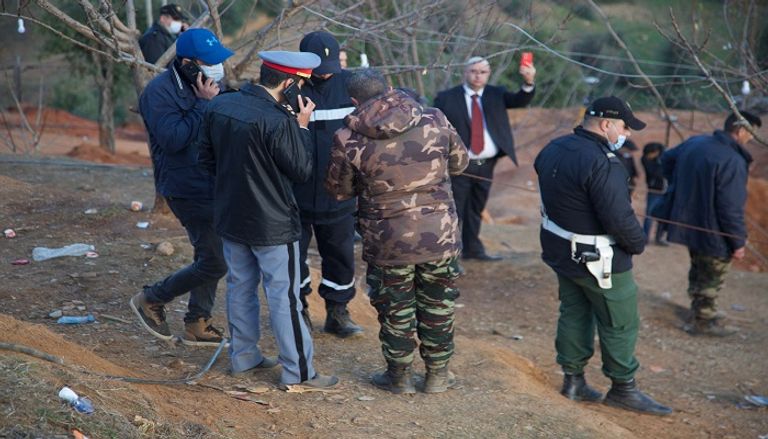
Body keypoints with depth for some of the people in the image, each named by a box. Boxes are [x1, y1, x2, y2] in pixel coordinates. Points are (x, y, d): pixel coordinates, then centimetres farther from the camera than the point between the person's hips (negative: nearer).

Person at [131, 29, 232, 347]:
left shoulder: (203, 86, 7)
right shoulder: (160, 91, -17)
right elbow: (173, 138, -27)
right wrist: (204, 104, -24)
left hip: (212, 186, 9)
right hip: (187, 190, -9)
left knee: (209, 258, 16)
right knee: (215, 263, -8)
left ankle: (197, 324, 29)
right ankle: (151, 300, 9)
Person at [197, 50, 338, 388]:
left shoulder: (219, 106, -2)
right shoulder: (277, 122, -26)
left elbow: (207, 157, 8)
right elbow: (302, 170, -16)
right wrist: (302, 126, -8)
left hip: (230, 217, 7)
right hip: (271, 224, -7)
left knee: (240, 287, 19)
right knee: (284, 296, 2)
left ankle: (243, 357, 30)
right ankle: (298, 370, 10)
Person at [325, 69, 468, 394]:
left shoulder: (349, 139, -13)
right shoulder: (434, 121, -8)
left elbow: (339, 190, 0)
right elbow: (460, 162, 7)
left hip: (389, 241, -2)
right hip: (440, 234, 2)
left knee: (395, 308, 17)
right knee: (438, 305, 19)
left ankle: (400, 375, 30)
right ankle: (438, 374, 32)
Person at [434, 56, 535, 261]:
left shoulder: (496, 94, 6)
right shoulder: (446, 98, -4)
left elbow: (520, 100, -9)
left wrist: (528, 83, -29)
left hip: (486, 166, 4)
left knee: (476, 210, 19)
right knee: (454, 212, -3)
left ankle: (472, 248, 32)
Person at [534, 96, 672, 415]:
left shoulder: (553, 149, 1)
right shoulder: (602, 164, -28)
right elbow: (619, 218, -28)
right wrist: (638, 244, -9)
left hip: (560, 250, 8)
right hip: (598, 260, -8)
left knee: (573, 313, 19)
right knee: (620, 323, 6)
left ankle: (573, 379, 26)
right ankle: (623, 388, 16)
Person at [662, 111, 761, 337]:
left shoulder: (694, 142, 1)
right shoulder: (733, 161, -25)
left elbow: (667, 158, 19)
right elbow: (731, 207, -26)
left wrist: (679, 185, 28)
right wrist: (739, 241, -16)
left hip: (688, 224, 9)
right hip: (712, 232, -9)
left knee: (698, 271, 25)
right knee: (711, 278, 9)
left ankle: (703, 311, 40)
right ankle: (702, 322, 20)